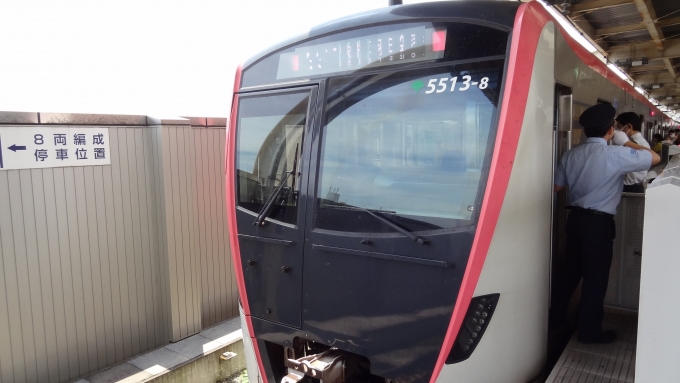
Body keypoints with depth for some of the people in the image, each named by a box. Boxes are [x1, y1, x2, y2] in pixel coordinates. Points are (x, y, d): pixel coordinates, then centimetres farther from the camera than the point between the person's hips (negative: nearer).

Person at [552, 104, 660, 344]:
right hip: (599, 222, -6)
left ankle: (557, 314, 32)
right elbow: (655, 158, -2)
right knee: (596, 276, 6)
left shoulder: (571, 154, 2)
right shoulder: (617, 155, -14)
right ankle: (590, 331, 17)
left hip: (575, 217, 6)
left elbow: (558, 186, 10)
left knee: (572, 268, 19)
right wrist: (629, 144, 9)